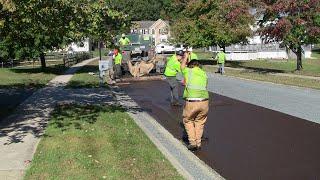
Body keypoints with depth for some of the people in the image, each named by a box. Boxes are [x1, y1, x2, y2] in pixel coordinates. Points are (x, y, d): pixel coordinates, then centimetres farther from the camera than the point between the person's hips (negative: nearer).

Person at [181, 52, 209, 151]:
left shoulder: (188, 71, 9)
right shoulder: (204, 74, 17)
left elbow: (182, 66, 31)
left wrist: (185, 57, 50)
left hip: (191, 102, -3)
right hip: (204, 101, 3)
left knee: (188, 121, 20)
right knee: (200, 122, 23)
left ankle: (192, 143, 14)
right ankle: (198, 143, 23)